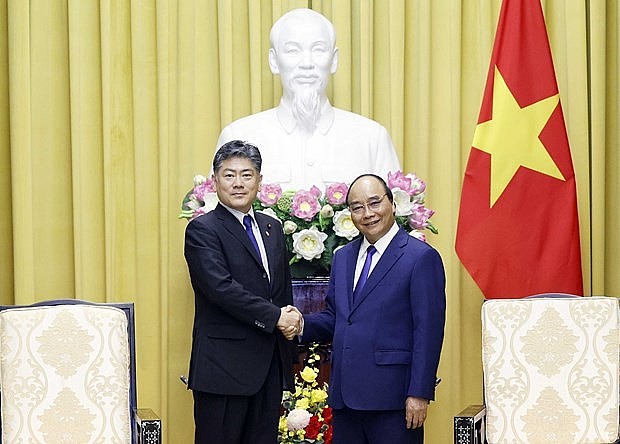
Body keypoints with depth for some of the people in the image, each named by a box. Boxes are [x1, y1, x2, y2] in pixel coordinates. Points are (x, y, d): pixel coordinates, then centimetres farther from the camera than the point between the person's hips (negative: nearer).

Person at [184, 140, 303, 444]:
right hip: (224, 367, -7)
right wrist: (274, 317, -17)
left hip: (270, 366, 7)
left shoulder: (272, 228, 16)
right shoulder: (202, 230, -7)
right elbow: (221, 288, -18)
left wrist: (290, 318, 1)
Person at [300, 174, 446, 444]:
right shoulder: (342, 258, 16)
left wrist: (419, 394, -15)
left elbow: (428, 332, -10)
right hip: (345, 396, 6)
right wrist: (302, 324, -3)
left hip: (393, 400, -6)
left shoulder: (422, 257, -6)